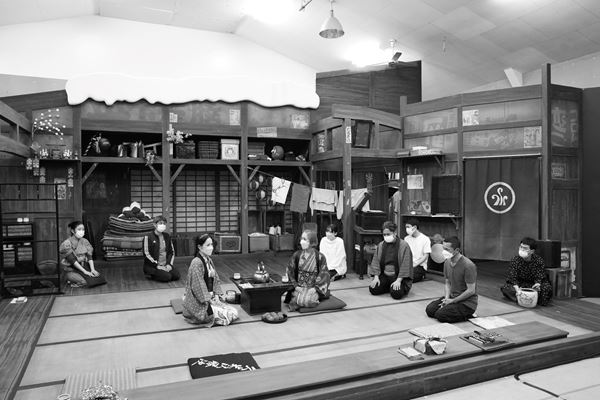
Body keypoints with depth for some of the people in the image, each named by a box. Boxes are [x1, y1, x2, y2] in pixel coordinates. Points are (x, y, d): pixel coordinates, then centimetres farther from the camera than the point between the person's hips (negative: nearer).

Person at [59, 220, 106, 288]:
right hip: (71, 270, -5)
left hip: (84, 266, 5)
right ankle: (72, 280, 0)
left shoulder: (84, 241, 5)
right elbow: (73, 260, -17)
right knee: (85, 281, -30)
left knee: (98, 276, -21)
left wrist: (92, 269, -15)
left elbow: (89, 257, 0)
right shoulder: (67, 244, -11)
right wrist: (85, 271, -22)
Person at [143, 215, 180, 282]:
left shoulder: (167, 236, 12)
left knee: (176, 275, -19)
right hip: (152, 266, -5)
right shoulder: (148, 237, -6)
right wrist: (157, 266, -16)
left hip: (165, 266, 6)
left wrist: (169, 264, -3)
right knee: (167, 277, -27)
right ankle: (151, 275, 1)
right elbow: (147, 254, -11)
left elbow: (172, 252, 13)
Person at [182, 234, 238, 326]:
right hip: (198, 302, -8)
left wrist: (216, 295, 0)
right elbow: (198, 285, -21)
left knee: (234, 312, -3)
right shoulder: (196, 262, -18)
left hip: (211, 297, 8)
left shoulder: (209, 260, 9)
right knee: (228, 315, -17)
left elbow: (216, 279, 13)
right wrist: (208, 300, -18)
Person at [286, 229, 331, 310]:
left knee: (307, 301, -28)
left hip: (313, 288, -1)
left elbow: (324, 275, -3)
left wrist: (315, 288, -14)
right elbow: (290, 272, 5)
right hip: (299, 287, 2)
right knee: (297, 300, -26)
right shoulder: (296, 255, 2)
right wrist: (296, 286, -7)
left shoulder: (320, 257, -4)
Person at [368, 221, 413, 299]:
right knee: (373, 289, -17)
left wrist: (398, 280, -20)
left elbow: (405, 265, -14)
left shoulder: (404, 245, -11)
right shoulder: (380, 245, 4)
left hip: (398, 276, -4)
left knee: (396, 294, -27)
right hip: (384, 275, 4)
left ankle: (403, 287, 9)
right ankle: (388, 286, 12)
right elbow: (376, 262, 4)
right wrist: (376, 277, -9)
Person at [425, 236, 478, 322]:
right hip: (452, 297, 8)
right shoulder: (447, 262, 3)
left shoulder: (468, 265, -22)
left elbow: (471, 291, -20)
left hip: (467, 302, -8)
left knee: (440, 315, -21)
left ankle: (467, 315, -1)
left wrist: (452, 301, -16)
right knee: (430, 310, -7)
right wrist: (446, 298, -6)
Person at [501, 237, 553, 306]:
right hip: (520, 284, 0)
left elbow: (539, 277, -13)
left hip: (534, 284, 0)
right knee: (505, 288, -30)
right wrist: (516, 287, -34)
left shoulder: (539, 261, -11)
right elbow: (513, 278, -14)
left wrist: (537, 284, -38)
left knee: (547, 287, -32)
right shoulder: (515, 260, -11)